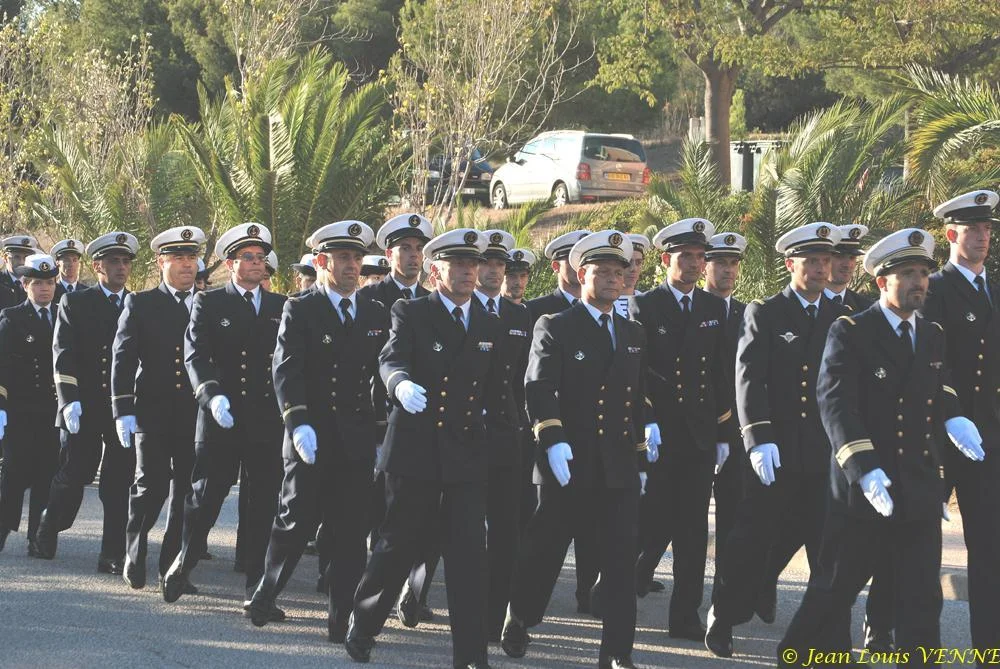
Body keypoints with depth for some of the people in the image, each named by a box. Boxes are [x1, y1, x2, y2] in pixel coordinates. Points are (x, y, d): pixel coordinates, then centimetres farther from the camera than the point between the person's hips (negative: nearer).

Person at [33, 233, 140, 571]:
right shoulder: (74, 302, 6)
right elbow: (63, 353, -2)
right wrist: (70, 401, -13)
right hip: (83, 408, -2)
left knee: (119, 485, -2)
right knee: (73, 476, 1)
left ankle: (113, 555, 1)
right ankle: (49, 529, 27)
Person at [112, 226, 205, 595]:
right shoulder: (140, 305, 5)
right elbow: (123, 358, 0)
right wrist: (123, 411, -9)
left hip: (197, 414, 2)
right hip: (153, 413, -2)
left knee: (185, 494, 2)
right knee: (152, 487, -7)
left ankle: (172, 567, 10)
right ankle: (134, 555, 14)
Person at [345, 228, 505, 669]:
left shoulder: (488, 327, 14)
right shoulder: (410, 314, 0)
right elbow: (390, 360, -19)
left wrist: (495, 421, 11)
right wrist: (401, 383, -38)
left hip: (467, 455, 3)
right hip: (415, 450, -3)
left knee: (469, 554, -4)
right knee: (397, 546, 5)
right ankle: (361, 629, 26)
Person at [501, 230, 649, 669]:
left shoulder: (634, 335, 16)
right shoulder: (555, 329, -1)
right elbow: (538, 389, -13)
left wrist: (640, 456, 17)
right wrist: (552, 439, -26)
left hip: (620, 468, 4)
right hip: (567, 465, -3)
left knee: (621, 562, -4)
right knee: (544, 552, 10)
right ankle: (519, 621, 34)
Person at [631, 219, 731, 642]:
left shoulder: (715, 309, 11)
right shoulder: (645, 308, 1)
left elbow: (723, 376, 12)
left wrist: (724, 433, 8)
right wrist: (646, 422, -14)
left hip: (700, 436, 3)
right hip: (657, 434, -3)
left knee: (693, 530, 1)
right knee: (654, 524, -3)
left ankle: (685, 617, 5)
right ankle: (629, 584, 24)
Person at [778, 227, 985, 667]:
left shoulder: (934, 337, 12)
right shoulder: (849, 333, -6)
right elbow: (835, 404, -17)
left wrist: (952, 419, -1)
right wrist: (865, 470, -29)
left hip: (921, 490, 5)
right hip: (863, 486, -5)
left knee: (922, 600, 4)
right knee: (835, 592, 6)